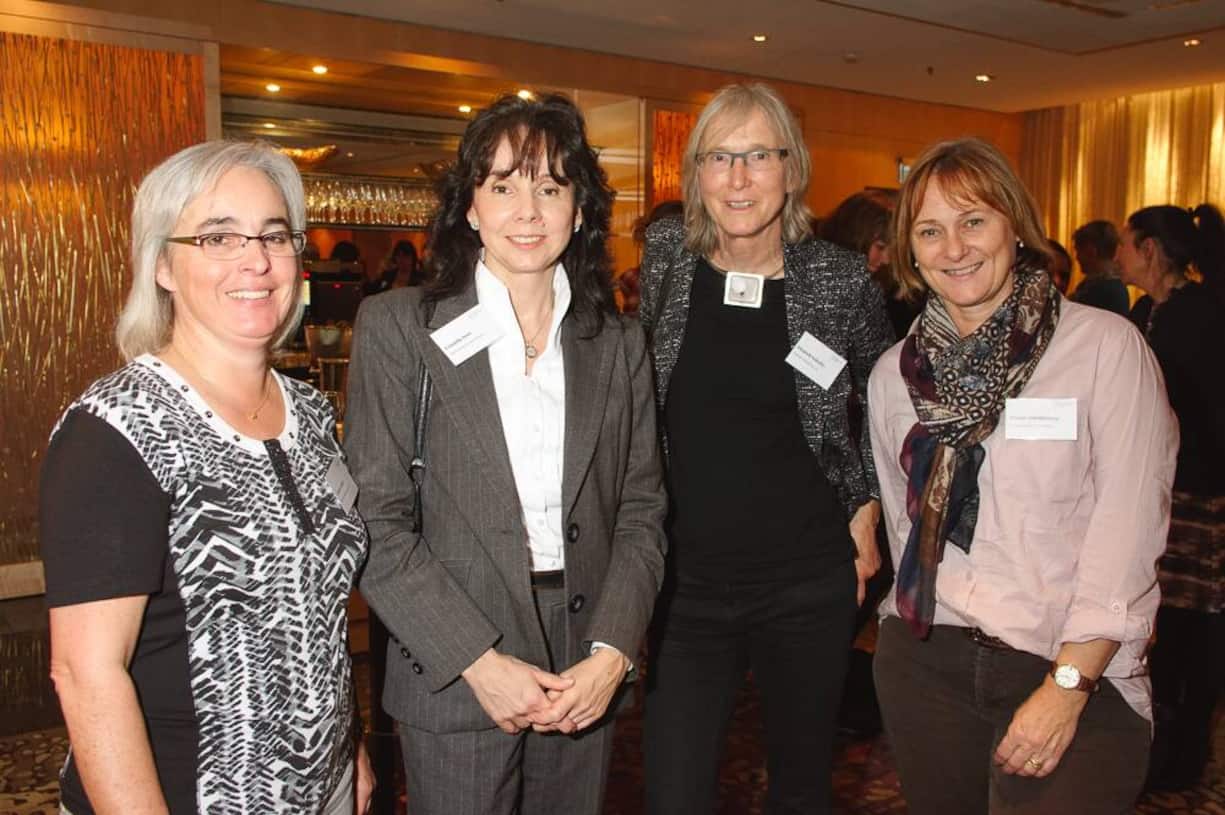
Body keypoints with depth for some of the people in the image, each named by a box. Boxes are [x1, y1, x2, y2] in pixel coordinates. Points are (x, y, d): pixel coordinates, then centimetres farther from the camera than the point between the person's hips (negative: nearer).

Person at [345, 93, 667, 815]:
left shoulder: (618, 343, 4)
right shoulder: (397, 327, -5)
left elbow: (642, 508, 4)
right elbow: (376, 520, -9)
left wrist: (612, 650, -8)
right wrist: (479, 662, -13)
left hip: (587, 677, 3)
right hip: (452, 679, -2)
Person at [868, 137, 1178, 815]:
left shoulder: (1107, 346, -8)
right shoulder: (894, 372, 5)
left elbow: (1127, 532, -11)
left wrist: (1068, 687, -14)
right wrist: (918, 620, 14)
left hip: (1077, 674, -3)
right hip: (925, 664, 4)